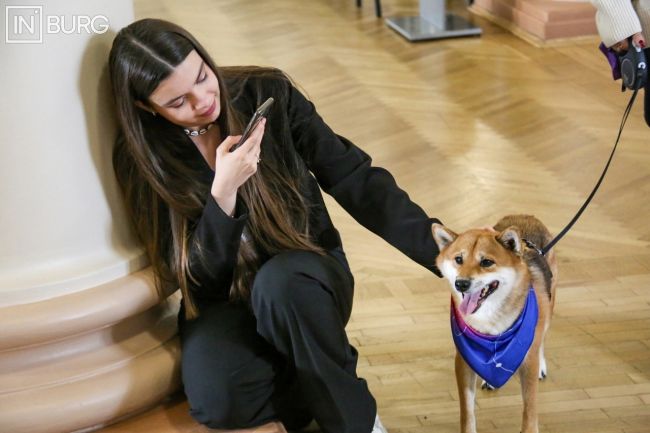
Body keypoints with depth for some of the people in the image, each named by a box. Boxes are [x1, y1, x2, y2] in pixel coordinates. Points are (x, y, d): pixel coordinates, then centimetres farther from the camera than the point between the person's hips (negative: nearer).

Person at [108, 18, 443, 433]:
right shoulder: (141, 158, -12)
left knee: (279, 282, -38)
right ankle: (319, 383, -1)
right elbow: (195, 278, -15)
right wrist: (223, 192, -31)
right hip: (223, 298, 0)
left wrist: (440, 248, -20)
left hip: (305, 278, 0)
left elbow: (356, 180, -10)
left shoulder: (267, 93, -12)